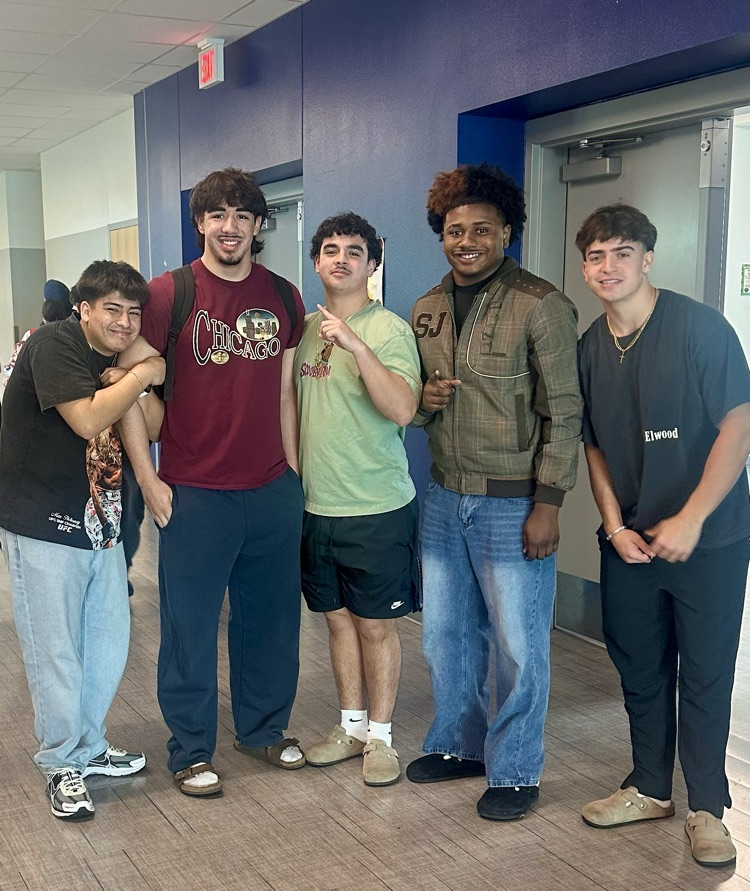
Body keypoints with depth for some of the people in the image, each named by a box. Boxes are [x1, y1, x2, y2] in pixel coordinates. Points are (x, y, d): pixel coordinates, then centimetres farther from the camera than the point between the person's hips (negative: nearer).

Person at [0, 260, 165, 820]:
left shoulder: (116, 361, 10)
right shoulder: (54, 345, -15)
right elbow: (87, 421, -27)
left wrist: (128, 391, -7)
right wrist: (142, 376, -16)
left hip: (101, 525, 8)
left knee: (111, 642, 13)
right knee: (56, 652, 1)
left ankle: (89, 746, 31)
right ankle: (63, 764, 18)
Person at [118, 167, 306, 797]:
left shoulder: (283, 298, 7)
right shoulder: (169, 294, -5)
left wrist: (294, 470, 11)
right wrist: (147, 479, -8)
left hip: (273, 492, 4)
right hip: (194, 496, -4)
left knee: (271, 620, 14)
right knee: (190, 628, 6)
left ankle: (264, 728, 34)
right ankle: (191, 751, 22)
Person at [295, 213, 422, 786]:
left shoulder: (388, 329, -10)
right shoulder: (304, 329, 9)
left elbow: (403, 409, -24)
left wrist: (355, 344, -30)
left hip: (377, 507, -6)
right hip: (317, 504, 6)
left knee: (376, 624, 5)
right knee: (338, 617, 15)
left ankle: (380, 736, 20)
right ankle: (352, 726, 30)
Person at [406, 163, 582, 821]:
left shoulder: (541, 306, -11)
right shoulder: (428, 310, 8)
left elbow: (563, 415, -12)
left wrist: (547, 505, -15)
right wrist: (423, 400, -6)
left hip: (513, 504, -6)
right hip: (445, 498, 6)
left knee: (518, 645, 4)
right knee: (445, 634, 17)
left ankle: (515, 771, 22)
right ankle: (458, 744, 36)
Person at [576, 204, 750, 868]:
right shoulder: (591, 347, 4)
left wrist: (690, 520, -17)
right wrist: (615, 524, -2)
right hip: (630, 541, 5)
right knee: (640, 670, 15)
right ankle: (650, 788, 32)